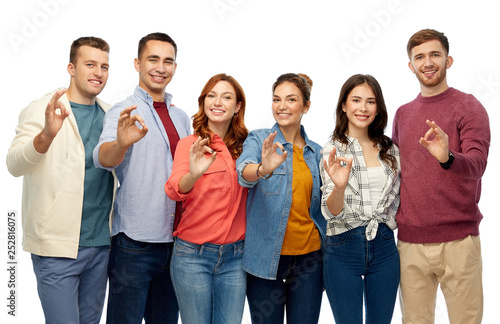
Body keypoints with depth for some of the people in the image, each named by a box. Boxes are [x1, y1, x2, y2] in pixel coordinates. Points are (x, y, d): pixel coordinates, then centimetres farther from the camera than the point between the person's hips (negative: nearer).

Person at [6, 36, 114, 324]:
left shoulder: (110, 114, 10)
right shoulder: (42, 111, -6)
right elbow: (15, 165, -20)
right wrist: (47, 134, -39)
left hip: (100, 243, 5)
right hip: (58, 247, -5)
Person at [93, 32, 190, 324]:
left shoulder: (181, 117, 11)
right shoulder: (124, 112, -7)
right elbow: (104, 158, -27)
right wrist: (121, 143, -49)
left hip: (174, 241, 6)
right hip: (134, 242, -5)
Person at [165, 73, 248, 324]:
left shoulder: (244, 146, 6)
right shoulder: (190, 144, -4)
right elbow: (173, 190, -20)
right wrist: (193, 175, -40)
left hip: (235, 256, 3)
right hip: (193, 255, -3)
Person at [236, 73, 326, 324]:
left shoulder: (315, 152, 9)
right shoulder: (259, 140, -2)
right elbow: (243, 171, -27)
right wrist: (263, 170, -45)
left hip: (309, 256, 3)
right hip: (267, 256, -3)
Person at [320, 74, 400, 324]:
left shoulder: (390, 149, 7)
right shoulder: (332, 150, -5)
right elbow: (331, 212, -14)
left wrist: (390, 223, 3)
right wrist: (339, 186, -34)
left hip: (384, 248, 4)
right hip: (344, 249, -4)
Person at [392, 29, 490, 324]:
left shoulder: (468, 107, -2)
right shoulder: (402, 114, 13)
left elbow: (477, 164, -15)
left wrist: (447, 157, -36)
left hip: (458, 240, -3)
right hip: (410, 240, 4)